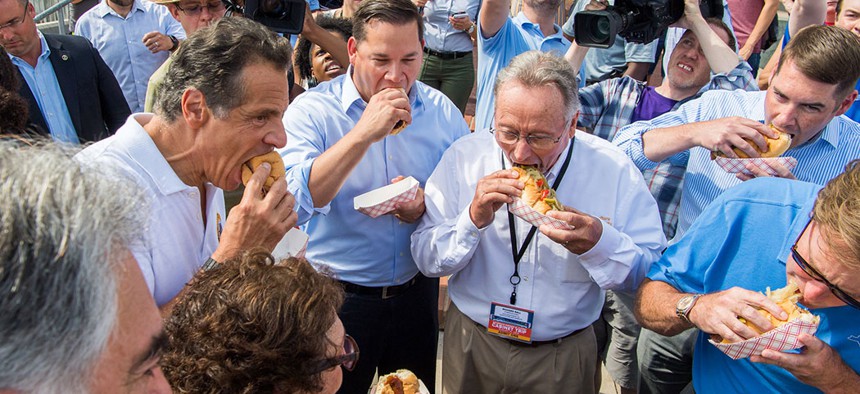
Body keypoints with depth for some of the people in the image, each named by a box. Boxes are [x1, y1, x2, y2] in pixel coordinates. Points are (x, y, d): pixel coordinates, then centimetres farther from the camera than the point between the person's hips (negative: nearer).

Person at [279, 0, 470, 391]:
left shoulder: (442, 110, -3)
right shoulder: (311, 110, -14)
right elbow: (291, 203, -28)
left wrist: (430, 204, -19)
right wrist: (363, 133, -33)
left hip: (417, 294, 4)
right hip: (338, 299, -3)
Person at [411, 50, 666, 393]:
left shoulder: (614, 170, -15)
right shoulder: (464, 156, -13)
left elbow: (653, 272, -13)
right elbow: (426, 259, -13)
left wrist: (599, 244, -32)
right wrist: (473, 219, -30)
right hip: (471, 344, 1)